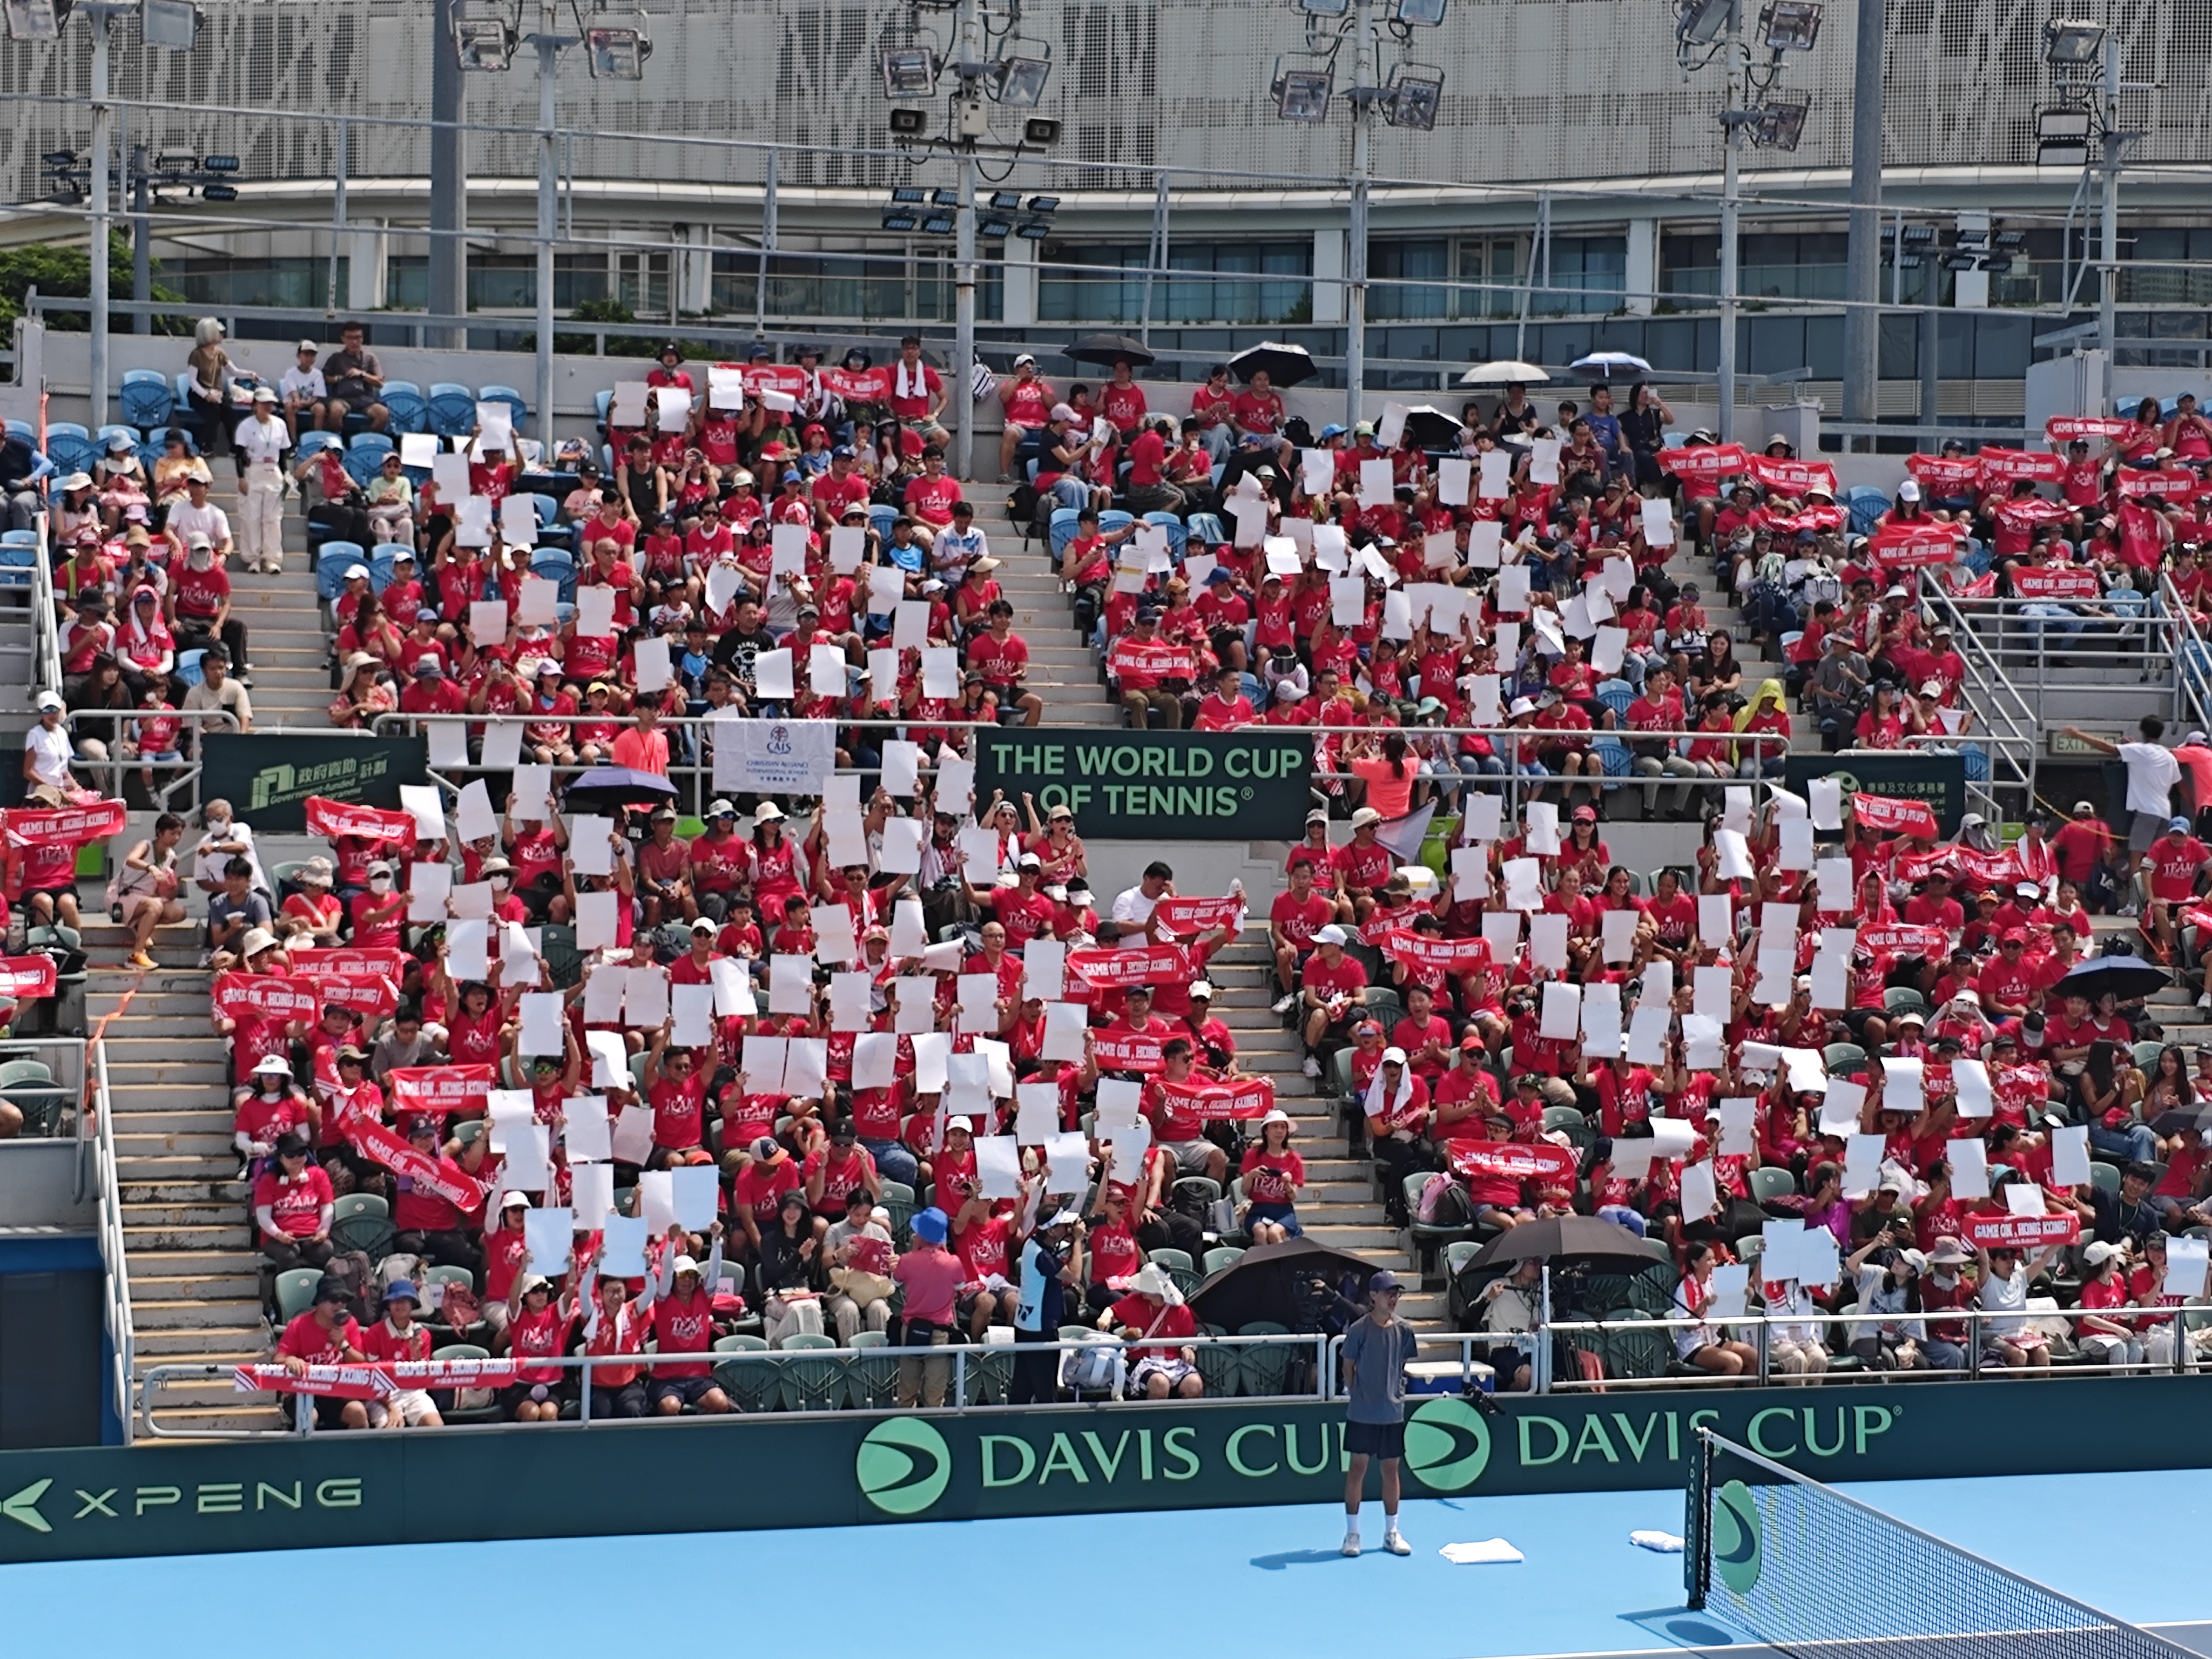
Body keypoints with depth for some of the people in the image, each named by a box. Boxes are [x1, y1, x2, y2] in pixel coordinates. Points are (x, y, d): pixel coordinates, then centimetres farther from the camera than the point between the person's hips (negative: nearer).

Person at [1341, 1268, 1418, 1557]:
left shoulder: (1403, 1330, 2)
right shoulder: (1359, 1330, -8)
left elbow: (1402, 1366, 13)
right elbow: (1349, 1368, 0)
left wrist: (1398, 1393, 5)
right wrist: (1357, 1395, -2)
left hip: (1393, 1413, 3)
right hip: (1362, 1414, -3)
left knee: (1392, 1469, 9)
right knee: (1358, 1468, 2)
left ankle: (1391, 1532, 18)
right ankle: (1352, 1532, 10)